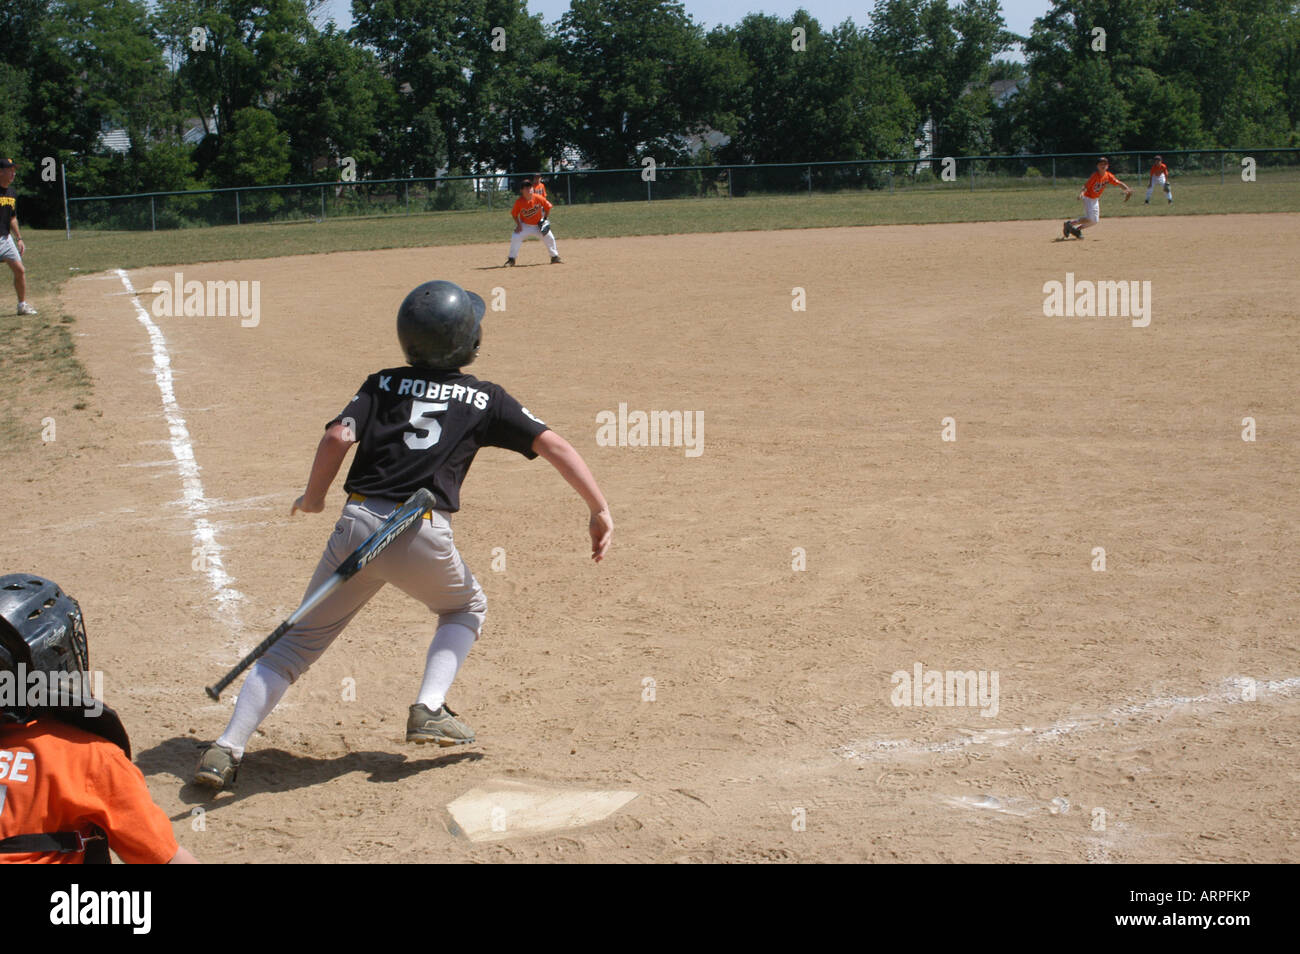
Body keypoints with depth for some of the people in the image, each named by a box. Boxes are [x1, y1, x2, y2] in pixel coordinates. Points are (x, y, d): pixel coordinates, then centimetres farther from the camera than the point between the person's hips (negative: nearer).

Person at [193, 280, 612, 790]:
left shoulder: (383, 384, 15)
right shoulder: (485, 399, 12)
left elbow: (338, 436, 0)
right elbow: (554, 445, 6)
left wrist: (313, 497, 14)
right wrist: (599, 509, 8)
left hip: (358, 526, 2)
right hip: (422, 536, -2)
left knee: (301, 638, 14)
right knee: (467, 608, 29)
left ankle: (227, 749, 6)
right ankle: (429, 709, 11)